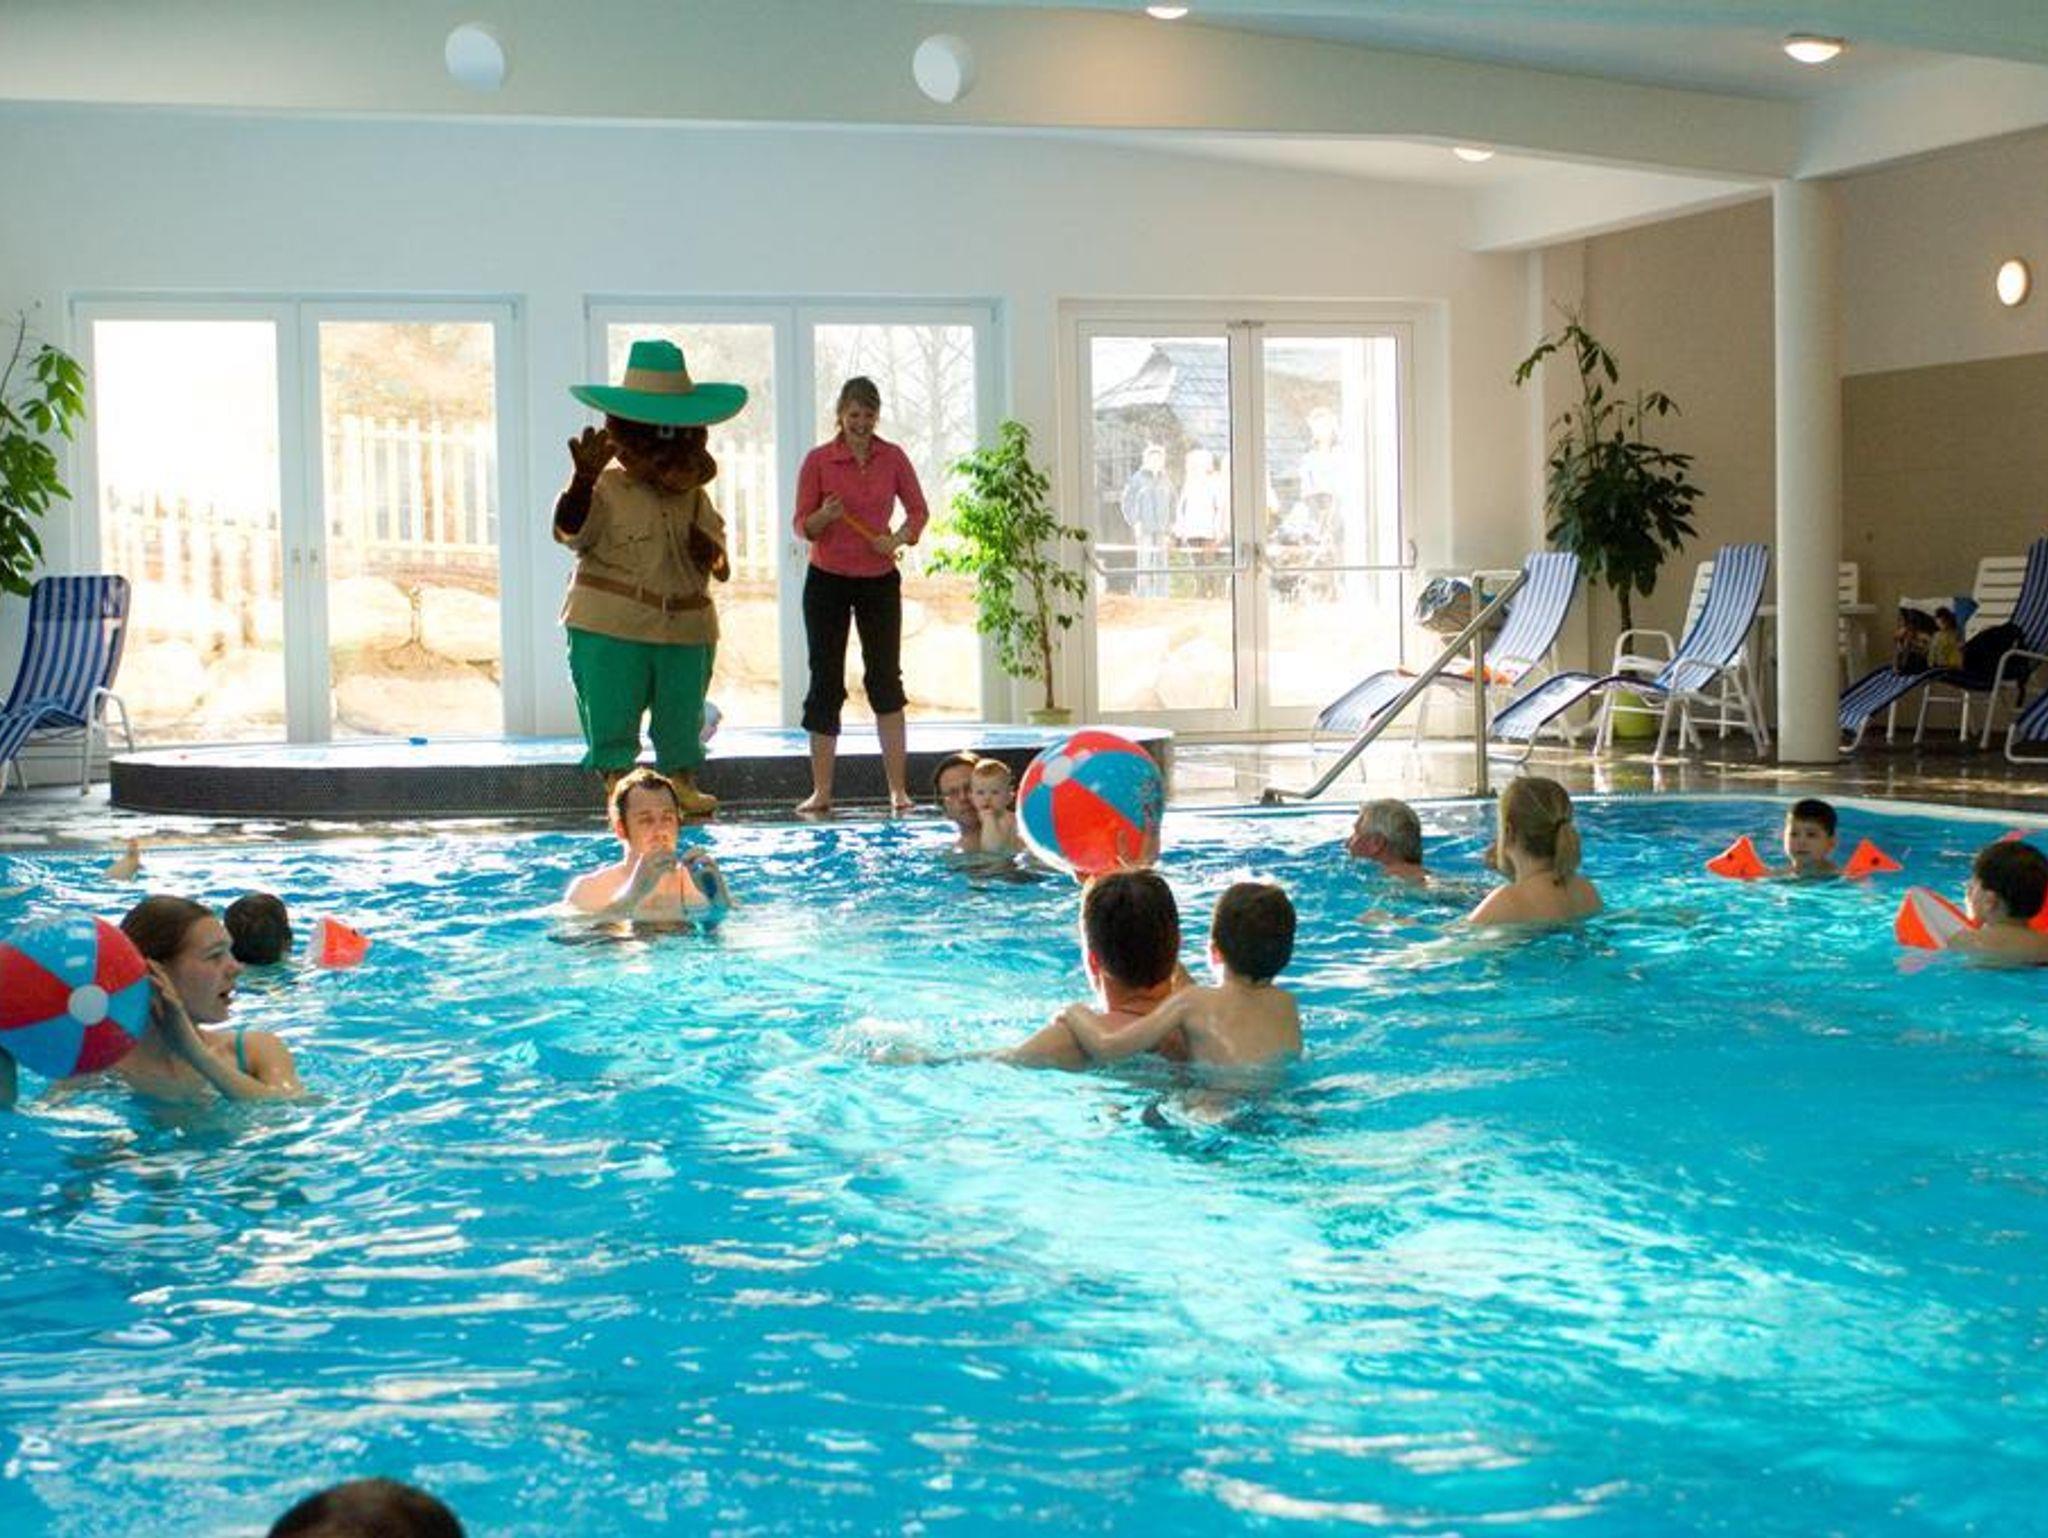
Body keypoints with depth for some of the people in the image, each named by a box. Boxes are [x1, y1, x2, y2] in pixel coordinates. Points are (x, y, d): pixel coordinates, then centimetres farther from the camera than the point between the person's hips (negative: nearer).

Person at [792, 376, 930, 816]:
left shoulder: (893, 458, 1)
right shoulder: (818, 460, -4)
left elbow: (918, 510, 9)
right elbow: (802, 525, -2)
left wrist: (898, 538, -10)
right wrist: (825, 516, -23)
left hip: (880, 580, 1)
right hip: (827, 581, -1)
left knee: (885, 679, 1)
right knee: (825, 684, 2)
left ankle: (897, 789, 4)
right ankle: (821, 792, 7)